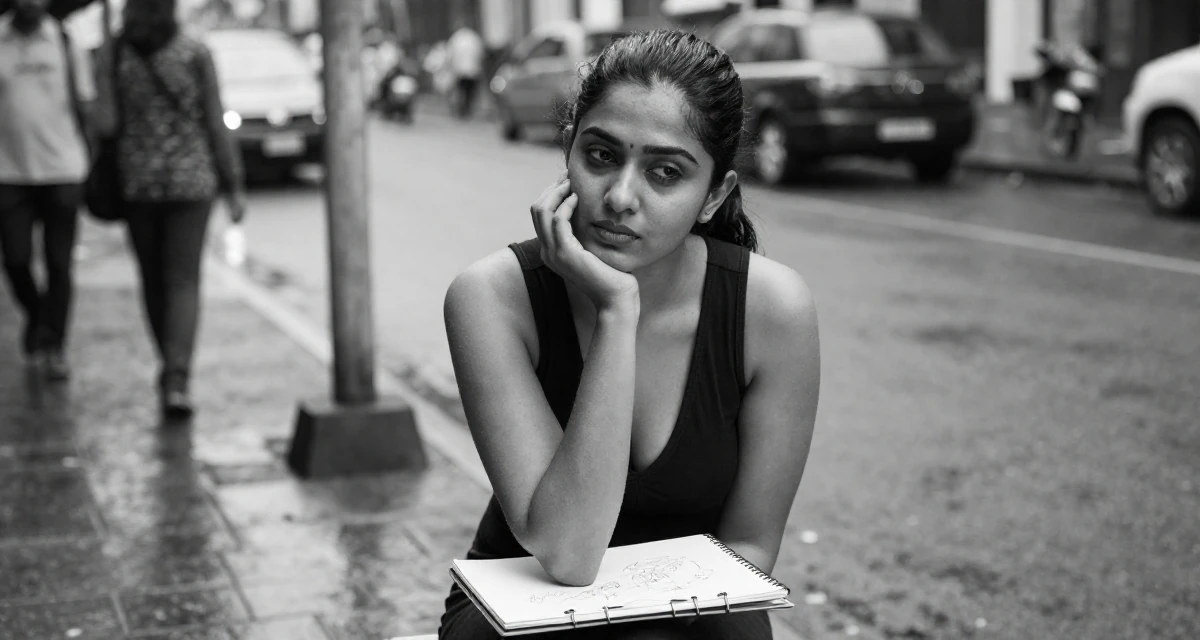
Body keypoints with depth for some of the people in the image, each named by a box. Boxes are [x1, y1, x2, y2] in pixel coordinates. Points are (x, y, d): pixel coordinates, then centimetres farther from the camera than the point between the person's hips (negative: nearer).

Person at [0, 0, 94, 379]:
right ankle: (36, 319, 29)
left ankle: (53, 347, 10)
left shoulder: (64, 42, 3)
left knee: (59, 263, 0)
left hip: (63, 170, 0)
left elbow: (84, 106, 8)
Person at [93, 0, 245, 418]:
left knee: (153, 279, 17)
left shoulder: (112, 55, -2)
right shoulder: (197, 54, -4)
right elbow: (216, 125, -4)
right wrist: (233, 187, 2)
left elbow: (107, 124, -7)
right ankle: (176, 380, -16)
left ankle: (173, 369, 30)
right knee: (183, 282, 0)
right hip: (191, 180, -1)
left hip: (135, 180, 1)